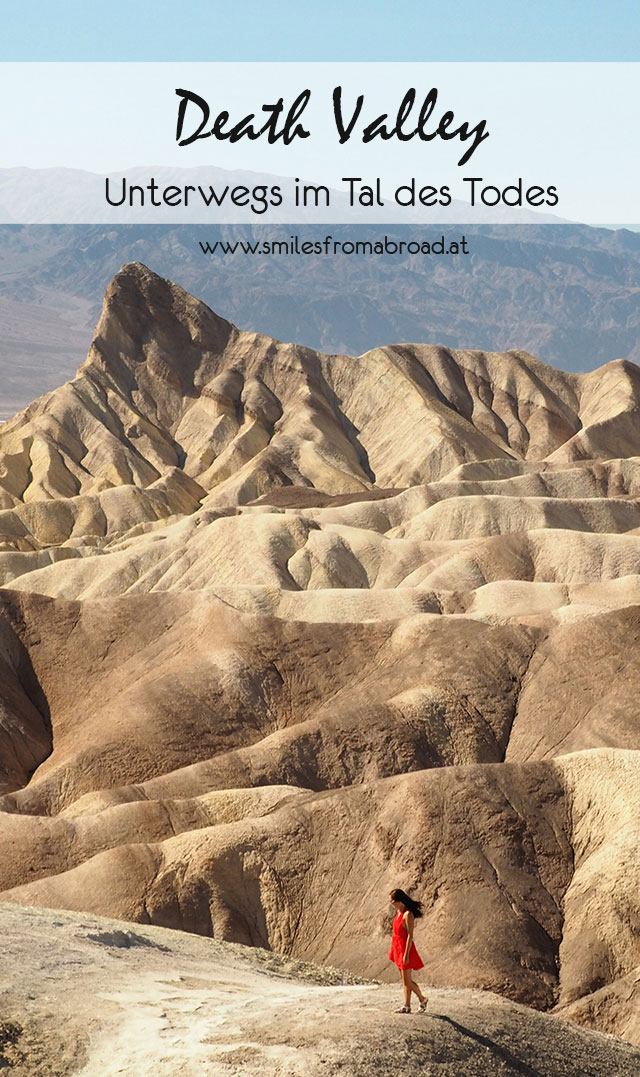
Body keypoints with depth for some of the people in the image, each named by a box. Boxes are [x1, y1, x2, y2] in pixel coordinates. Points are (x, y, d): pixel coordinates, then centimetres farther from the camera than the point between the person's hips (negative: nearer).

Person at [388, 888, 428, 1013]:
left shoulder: (408, 914, -19)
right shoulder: (398, 912, 8)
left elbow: (410, 935, -20)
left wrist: (406, 954, -21)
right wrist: (393, 950, 17)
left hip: (405, 948, -9)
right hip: (398, 948, 9)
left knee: (407, 981, -1)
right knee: (405, 980, 12)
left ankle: (422, 999, 19)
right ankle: (407, 1006, 17)